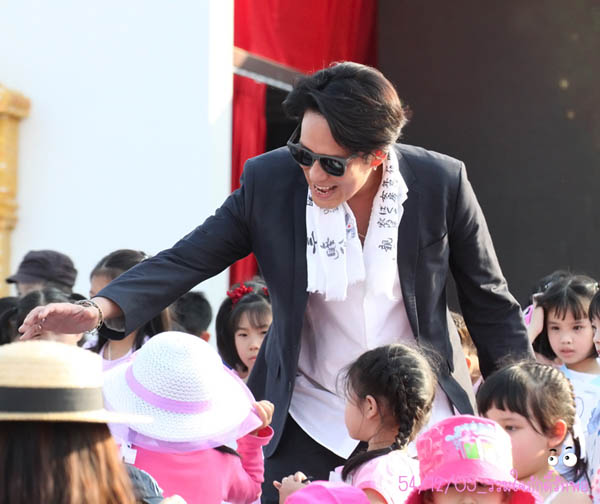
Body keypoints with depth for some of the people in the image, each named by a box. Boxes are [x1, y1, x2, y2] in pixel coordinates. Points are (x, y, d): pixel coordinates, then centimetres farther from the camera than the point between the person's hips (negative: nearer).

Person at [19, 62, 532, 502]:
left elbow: (488, 299, -1)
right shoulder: (269, 180, -11)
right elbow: (188, 259, -8)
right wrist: (100, 309, -25)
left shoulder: (442, 182, -12)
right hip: (309, 416, 0)